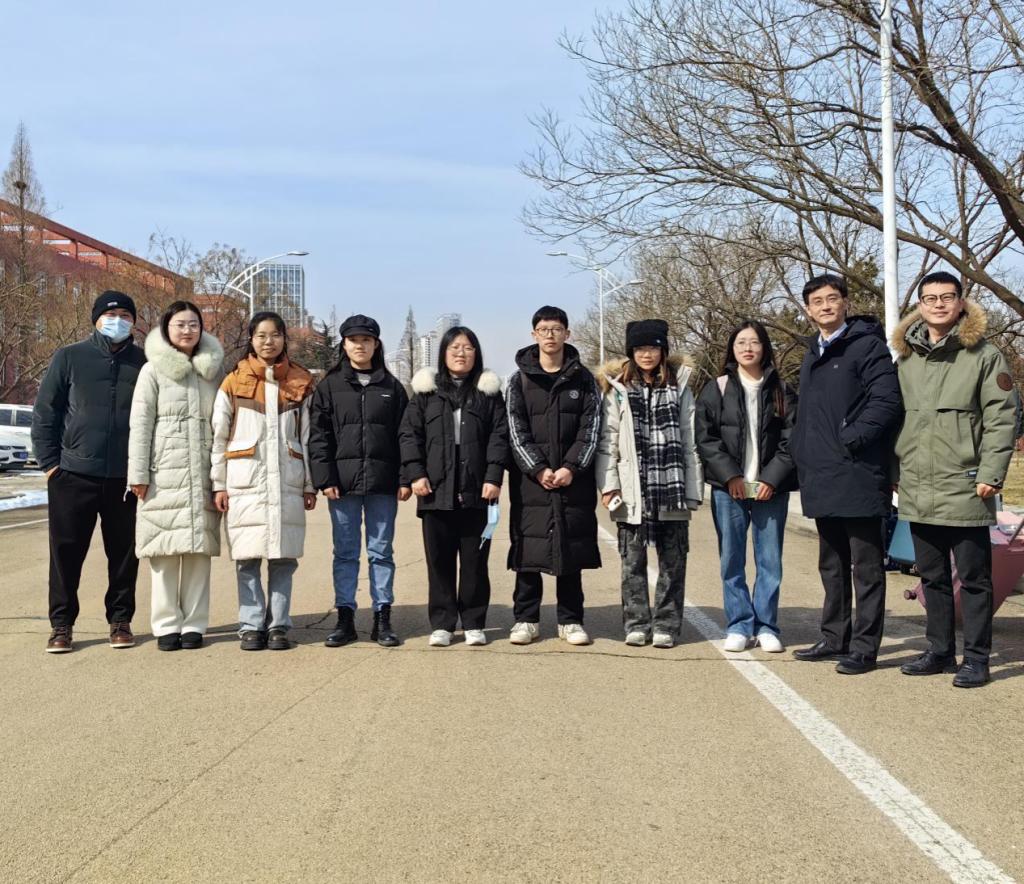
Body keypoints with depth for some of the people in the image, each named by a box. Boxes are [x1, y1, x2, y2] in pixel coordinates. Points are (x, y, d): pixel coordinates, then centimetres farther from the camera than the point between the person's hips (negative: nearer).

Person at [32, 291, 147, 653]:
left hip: (127, 477, 1)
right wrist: (49, 462, -2)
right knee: (66, 551, 3)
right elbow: (44, 413, 4)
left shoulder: (145, 363, 4)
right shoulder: (69, 358, 3)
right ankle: (61, 624, 14)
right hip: (73, 474, -1)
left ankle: (120, 620, 19)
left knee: (124, 553, 7)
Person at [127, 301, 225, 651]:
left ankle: (194, 623, 8)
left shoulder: (215, 370, 12)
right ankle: (166, 624, 7)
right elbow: (140, 424, 1)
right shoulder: (153, 370, 5)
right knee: (165, 549, -1)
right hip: (164, 475, -2)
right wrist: (138, 473, -6)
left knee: (199, 550, 2)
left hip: (204, 475, 2)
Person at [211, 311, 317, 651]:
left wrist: (310, 485, 8)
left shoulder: (300, 383, 10)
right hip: (245, 482, -1)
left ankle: (278, 625, 8)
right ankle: (251, 625, 6)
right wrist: (219, 484, 1)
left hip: (288, 483, 1)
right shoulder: (234, 382, 6)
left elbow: (307, 438, 11)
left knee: (283, 557, 1)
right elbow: (218, 437, 5)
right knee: (248, 558, -1)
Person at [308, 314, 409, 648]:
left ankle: (382, 619, 11)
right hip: (343, 481, 0)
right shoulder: (329, 386, 6)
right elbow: (319, 436, 2)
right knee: (345, 552, 5)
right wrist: (325, 479, -8)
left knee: (381, 551, 5)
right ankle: (345, 619, 11)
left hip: (382, 483, 0)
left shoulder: (392, 386, 9)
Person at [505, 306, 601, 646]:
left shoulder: (583, 379, 7)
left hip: (573, 479, 0)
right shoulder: (519, 380, 6)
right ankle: (526, 619, 12)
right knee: (528, 551, 2)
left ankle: (570, 620, 13)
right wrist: (538, 469, -12)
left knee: (572, 550, 5)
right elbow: (516, 431, -1)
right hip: (530, 480, 0)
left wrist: (571, 468, -11)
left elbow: (590, 428, 1)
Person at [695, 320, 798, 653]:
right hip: (728, 489, 0)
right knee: (732, 562, 3)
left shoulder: (782, 391, 7)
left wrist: (772, 478, -9)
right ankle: (739, 626, 11)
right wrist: (730, 476, -11)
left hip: (771, 488, 0)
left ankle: (766, 627, 12)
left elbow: (791, 440, 1)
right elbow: (705, 438, -1)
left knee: (770, 561, 3)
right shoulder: (716, 390, 5)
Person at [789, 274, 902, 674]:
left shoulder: (868, 345, -6)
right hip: (821, 480, 8)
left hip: (858, 476, -8)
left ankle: (864, 646, 4)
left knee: (866, 566, -1)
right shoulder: (812, 354, 18)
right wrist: (802, 451, 13)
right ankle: (835, 638, 26)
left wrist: (851, 440, -18)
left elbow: (886, 402, -16)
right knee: (831, 565, 16)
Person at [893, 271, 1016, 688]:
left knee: (973, 578, 2)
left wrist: (991, 474, -14)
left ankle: (976, 658, 11)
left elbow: (1001, 417, -7)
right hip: (917, 492, 5)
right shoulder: (906, 358, 11)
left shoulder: (984, 356, -4)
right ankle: (940, 650, 25)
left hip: (965, 490, -5)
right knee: (932, 577, 14)